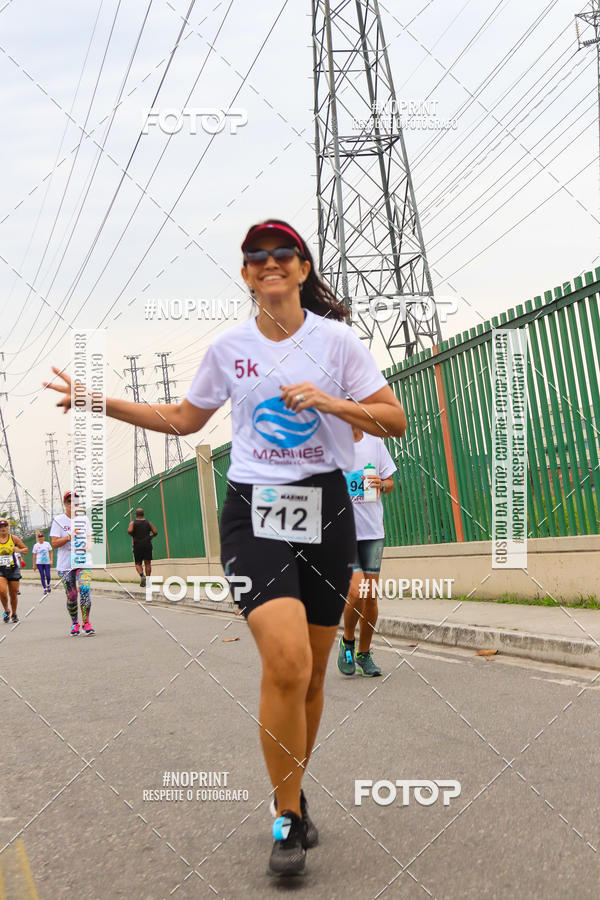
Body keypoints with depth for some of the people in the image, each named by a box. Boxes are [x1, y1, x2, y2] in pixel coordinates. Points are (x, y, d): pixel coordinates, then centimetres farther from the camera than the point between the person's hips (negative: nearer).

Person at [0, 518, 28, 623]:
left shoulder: (14, 538, 0)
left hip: (13, 569, 0)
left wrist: (19, 550, -12)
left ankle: (14, 614, 26)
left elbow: (26, 549, 7)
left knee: (13, 594, 6)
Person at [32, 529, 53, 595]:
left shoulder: (47, 544, 3)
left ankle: (48, 585, 22)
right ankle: (45, 589, 6)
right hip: (39, 563, 0)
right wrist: (34, 565, 3)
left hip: (47, 562, 0)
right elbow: (34, 555, 4)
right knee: (42, 576, -2)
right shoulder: (36, 545, 2)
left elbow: (51, 552, 6)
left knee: (48, 576, -6)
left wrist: (51, 560, -5)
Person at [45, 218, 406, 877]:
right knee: (286, 662, -20)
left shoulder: (336, 339, 2)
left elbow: (394, 420, 1)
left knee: (311, 674, 8)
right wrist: (101, 401, 13)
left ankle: (292, 795, 32)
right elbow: (183, 419, 19)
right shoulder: (229, 347, 6)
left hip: (326, 512, 1)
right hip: (252, 512, -1)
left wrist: (330, 401, -15)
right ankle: (287, 818, -2)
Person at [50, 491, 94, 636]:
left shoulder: (84, 519, 10)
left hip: (83, 562, 1)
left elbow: (90, 538, 18)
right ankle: (74, 623, 23)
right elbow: (54, 543, -6)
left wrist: (86, 544, -5)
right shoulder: (58, 520, -1)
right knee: (71, 596, 3)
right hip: (65, 564, -1)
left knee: (85, 590, -16)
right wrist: (70, 536, -20)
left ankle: (86, 622, -8)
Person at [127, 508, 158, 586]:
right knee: (147, 563, 4)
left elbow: (129, 531, -16)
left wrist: (133, 536, 3)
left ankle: (142, 575, -18)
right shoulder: (148, 523, 8)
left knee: (138, 564, 8)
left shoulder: (133, 523, 2)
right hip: (147, 545, 1)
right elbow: (155, 532, 3)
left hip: (137, 545, -1)